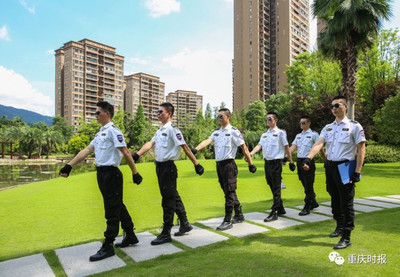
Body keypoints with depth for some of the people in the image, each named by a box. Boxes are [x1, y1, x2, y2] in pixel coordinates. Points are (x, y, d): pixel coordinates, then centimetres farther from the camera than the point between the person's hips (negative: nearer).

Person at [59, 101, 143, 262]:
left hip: (111, 174, -10)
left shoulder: (113, 131, -13)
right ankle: (130, 236, 30)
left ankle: (107, 247, 10)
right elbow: (86, 150, 15)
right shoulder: (101, 133, 17)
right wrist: (69, 166, 10)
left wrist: (135, 173, -17)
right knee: (118, 207, 17)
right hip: (102, 174, 10)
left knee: (112, 210, 0)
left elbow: (126, 153, -16)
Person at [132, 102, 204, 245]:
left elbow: (184, 147, -15)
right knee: (174, 197, 17)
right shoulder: (160, 130, 15)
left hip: (168, 167, -9)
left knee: (168, 200, -1)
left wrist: (196, 164, -14)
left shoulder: (172, 129, -13)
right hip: (160, 166, 9)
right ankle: (185, 225, 31)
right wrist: (137, 155, -5)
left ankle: (166, 234, 9)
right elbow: (150, 143, 7)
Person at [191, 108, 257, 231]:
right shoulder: (216, 132, 13)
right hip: (219, 164, 8)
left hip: (229, 164, -7)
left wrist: (251, 164, -3)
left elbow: (244, 148, -5)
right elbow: (207, 141, -4)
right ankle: (239, 215, 30)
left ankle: (227, 221, 6)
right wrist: (196, 149, -22)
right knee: (228, 192, 15)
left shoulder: (233, 131, -6)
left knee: (229, 192, -3)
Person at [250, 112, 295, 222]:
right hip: (267, 162, 7)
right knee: (272, 187, 13)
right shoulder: (264, 134, 15)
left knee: (276, 188, -4)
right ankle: (280, 209, 27)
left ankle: (274, 212, -2)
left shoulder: (280, 133, -2)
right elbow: (259, 145, 2)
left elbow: (286, 147, -1)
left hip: (276, 162, -7)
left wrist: (291, 162, -2)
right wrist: (250, 154, -16)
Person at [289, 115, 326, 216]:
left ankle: (307, 208, 2)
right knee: (305, 185, 14)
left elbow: (320, 149, -3)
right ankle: (313, 203, 31)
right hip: (299, 161, 6)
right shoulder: (298, 135, 15)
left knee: (309, 186, -3)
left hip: (308, 161, -6)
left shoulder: (314, 134, -2)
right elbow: (293, 147, 6)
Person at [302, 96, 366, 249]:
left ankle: (346, 238, 7)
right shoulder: (328, 128, 10)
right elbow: (319, 144, -5)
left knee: (346, 203, -1)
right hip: (329, 167, 6)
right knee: (335, 199, 17)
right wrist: (308, 158, -23)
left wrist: (357, 172, -14)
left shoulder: (354, 126, -5)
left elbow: (361, 150, -8)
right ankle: (339, 227, 36)